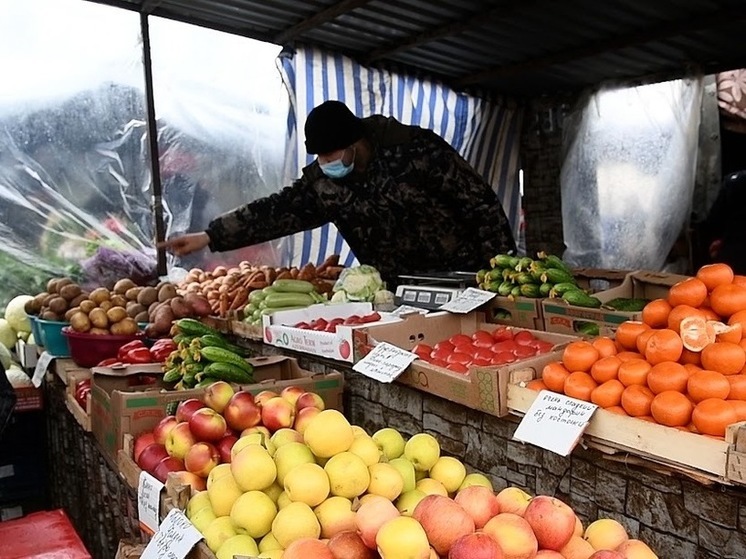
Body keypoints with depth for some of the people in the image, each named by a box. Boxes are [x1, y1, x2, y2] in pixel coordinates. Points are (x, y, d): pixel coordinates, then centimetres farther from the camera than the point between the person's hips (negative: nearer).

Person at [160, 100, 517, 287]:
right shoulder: (322, 182, -2)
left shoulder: (418, 149, -16)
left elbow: (482, 204, -13)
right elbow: (276, 211, -3)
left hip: (465, 281, -4)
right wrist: (207, 237, -9)